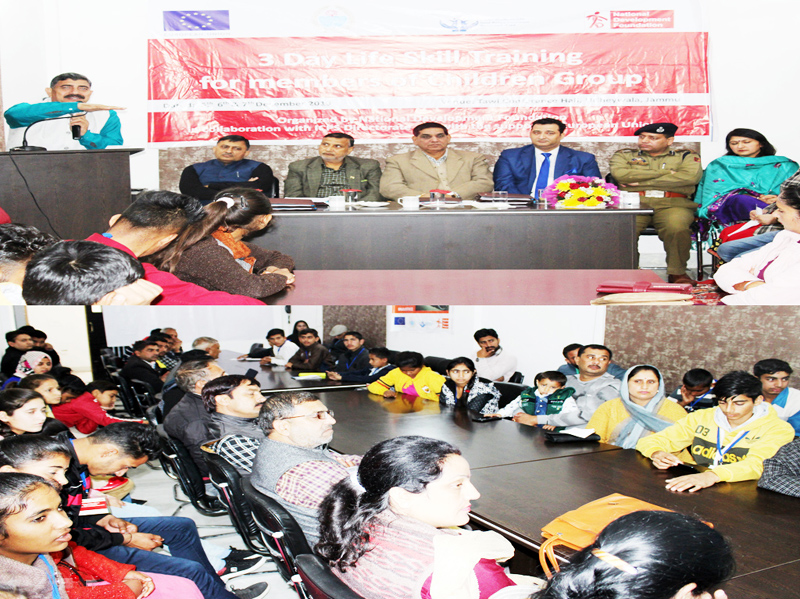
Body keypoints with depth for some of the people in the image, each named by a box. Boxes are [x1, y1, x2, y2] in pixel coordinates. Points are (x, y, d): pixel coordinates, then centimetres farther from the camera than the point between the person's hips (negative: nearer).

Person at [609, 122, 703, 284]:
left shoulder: (686, 157, 19)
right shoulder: (624, 155, 21)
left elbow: (690, 177, -3)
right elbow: (619, 174, -2)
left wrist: (641, 182, -3)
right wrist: (665, 172, 2)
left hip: (672, 205, 0)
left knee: (677, 227, -34)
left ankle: (677, 273, -15)